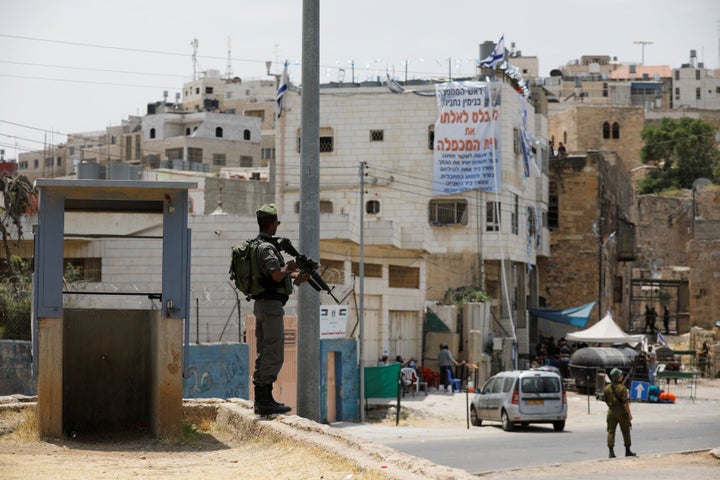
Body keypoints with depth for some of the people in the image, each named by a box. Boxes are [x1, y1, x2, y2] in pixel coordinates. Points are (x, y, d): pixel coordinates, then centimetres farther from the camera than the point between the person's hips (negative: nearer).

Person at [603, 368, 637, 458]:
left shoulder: (607, 388, 3)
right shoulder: (622, 387, -13)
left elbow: (606, 401, 9)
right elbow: (625, 402, -16)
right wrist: (629, 413, -11)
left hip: (611, 411, 4)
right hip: (621, 411, -4)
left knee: (611, 431, 2)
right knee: (626, 431, 10)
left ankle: (611, 452, -6)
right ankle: (628, 451, 16)